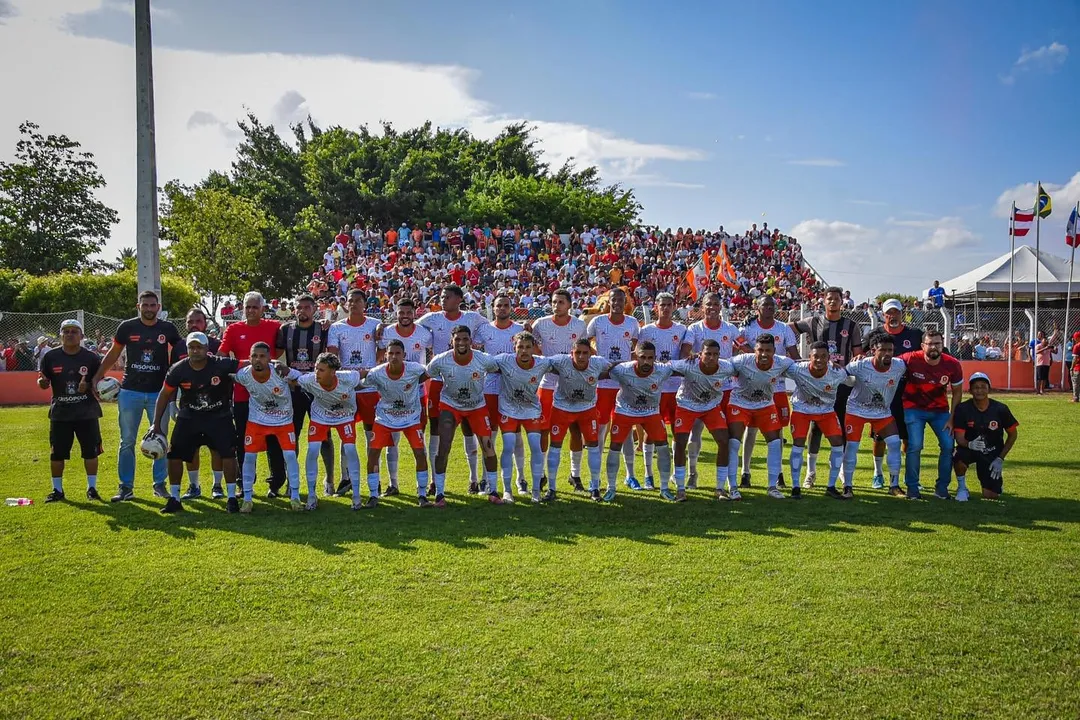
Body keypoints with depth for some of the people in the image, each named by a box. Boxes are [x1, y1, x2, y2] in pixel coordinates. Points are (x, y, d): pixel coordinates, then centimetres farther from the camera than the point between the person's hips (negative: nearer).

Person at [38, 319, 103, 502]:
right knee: (56, 452, 5)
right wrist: (42, 382, -17)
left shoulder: (91, 358, -1)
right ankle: (57, 490, 17)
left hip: (87, 412, -1)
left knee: (90, 451, 1)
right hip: (60, 412, 1)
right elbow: (43, 383, 6)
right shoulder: (50, 357, 0)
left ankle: (92, 488, 13)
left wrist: (89, 386, -16)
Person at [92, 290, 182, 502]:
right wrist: (97, 377, 3)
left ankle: (160, 484, 16)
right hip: (130, 391, 0)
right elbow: (113, 353, 9)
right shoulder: (127, 327, 0)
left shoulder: (168, 329, 0)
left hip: (159, 392, 0)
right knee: (127, 442, 4)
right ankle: (126, 487, 12)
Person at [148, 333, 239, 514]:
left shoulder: (221, 365, -21)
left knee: (228, 453, -12)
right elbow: (164, 395, -2)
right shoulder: (178, 370, -14)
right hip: (189, 417, 2)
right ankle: (174, 498, 12)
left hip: (219, 417, -2)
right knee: (175, 455, -4)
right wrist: (156, 424, -2)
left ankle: (231, 497, 2)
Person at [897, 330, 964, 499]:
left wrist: (952, 419, -4)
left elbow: (957, 393, -1)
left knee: (948, 446, -3)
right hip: (914, 408, -3)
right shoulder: (911, 360, -23)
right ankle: (912, 488, 3)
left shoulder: (953, 365, -15)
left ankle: (942, 488, 13)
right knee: (915, 446, -14)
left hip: (940, 409, 3)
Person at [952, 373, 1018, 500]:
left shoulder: (1000, 409, -13)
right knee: (959, 459, -38)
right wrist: (970, 444, -41)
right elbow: (959, 438, -17)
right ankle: (962, 487, -6)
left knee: (990, 495, -9)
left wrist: (1000, 458, -7)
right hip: (970, 449, -1)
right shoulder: (962, 409, -15)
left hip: (992, 453, 1)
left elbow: (1012, 435, 0)